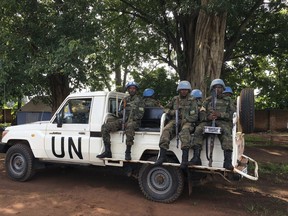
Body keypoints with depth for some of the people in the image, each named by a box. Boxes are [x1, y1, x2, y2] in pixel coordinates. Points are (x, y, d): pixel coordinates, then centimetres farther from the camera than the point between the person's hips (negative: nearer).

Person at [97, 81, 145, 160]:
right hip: (122, 120, 6)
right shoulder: (125, 99, 21)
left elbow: (140, 114, -5)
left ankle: (128, 152, -38)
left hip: (134, 121, -6)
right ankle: (107, 151, -12)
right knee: (105, 126, -14)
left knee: (129, 126, -44)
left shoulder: (139, 100, 5)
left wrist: (130, 119, -17)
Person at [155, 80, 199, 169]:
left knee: (185, 130, -38)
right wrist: (172, 112, 2)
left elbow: (194, 116, 2)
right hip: (175, 120, 3)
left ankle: (185, 158, -44)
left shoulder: (192, 101, 9)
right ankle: (162, 156, -32)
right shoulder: (175, 99, 18)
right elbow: (166, 109, 24)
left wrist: (184, 120, -14)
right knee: (166, 130, -29)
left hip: (187, 122, -3)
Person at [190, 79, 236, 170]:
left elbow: (233, 114, 4)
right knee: (198, 130, -29)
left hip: (223, 122, -1)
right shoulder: (207, 100, 22)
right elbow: (201, 114, 9)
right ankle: (196, 157, -34)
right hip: (208, 121, 2)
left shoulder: (228, 100, 20)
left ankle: (227, 161, -44)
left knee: (226, 132, -35)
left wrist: (220, 114, -15)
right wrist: (208, 117, -16)